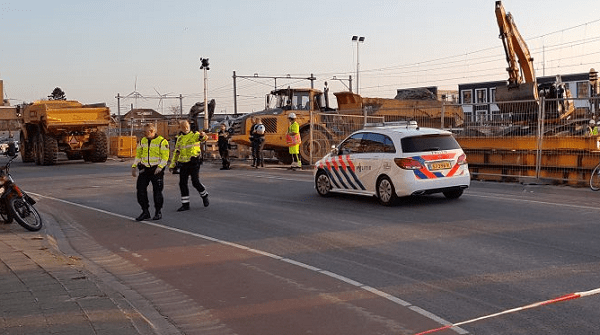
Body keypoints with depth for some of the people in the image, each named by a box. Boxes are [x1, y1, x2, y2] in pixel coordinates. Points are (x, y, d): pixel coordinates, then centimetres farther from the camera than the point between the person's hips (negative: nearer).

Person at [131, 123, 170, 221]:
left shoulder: (162, 141, -7)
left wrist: (160, 167, -23)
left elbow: (165, 157, -10)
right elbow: (138, 155, 18)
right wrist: (134, 166, 7)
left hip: (156, 170, -5)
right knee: (140, 190, -2)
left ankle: (158, 212, 14)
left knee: (157, 192, 1)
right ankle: (145, 212, 8)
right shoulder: (143, 141, 10)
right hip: (144, 169, 5)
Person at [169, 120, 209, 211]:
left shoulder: (194, 135, -3)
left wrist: (203, 136, -50)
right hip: (183, 164, 6)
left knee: (195, 182, -9)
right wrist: (172, 165, 18)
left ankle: (204, 195, 20)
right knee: (182, 183, 2)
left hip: (194, 163, -5)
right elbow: (176, 152, 21)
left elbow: (204, 138, -25)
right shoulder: (179, 139, 14)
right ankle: (185, 204, 11)